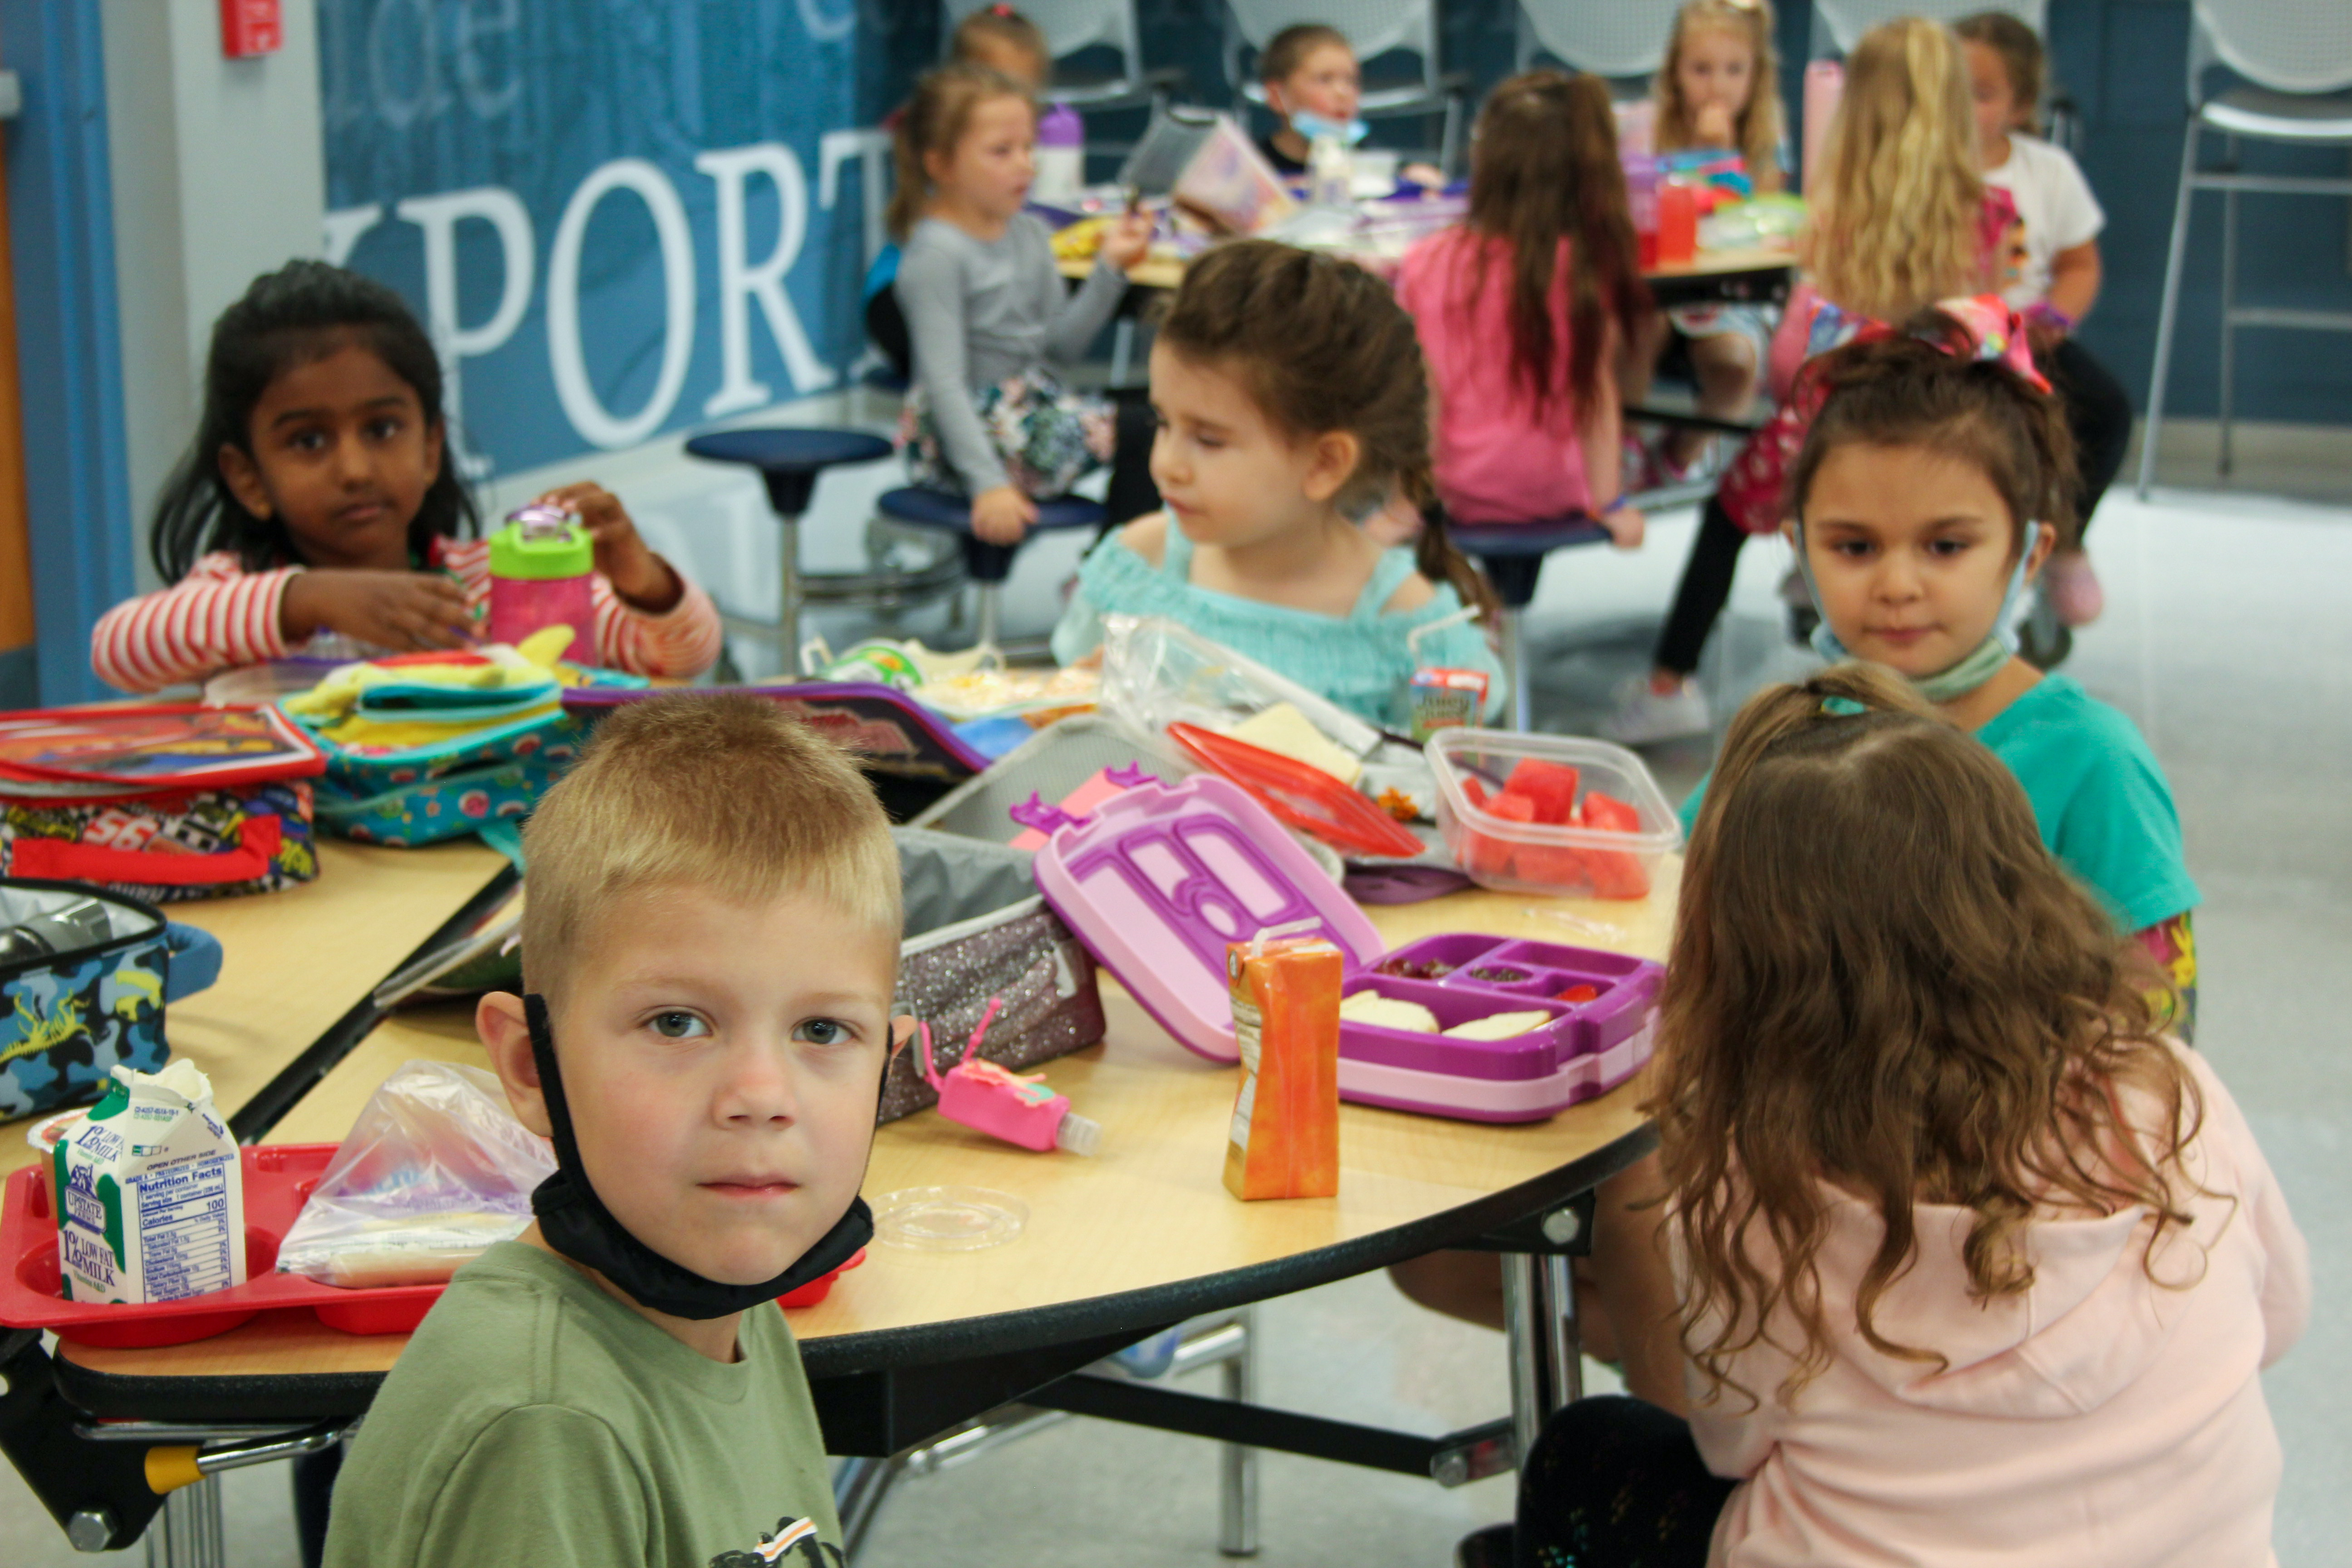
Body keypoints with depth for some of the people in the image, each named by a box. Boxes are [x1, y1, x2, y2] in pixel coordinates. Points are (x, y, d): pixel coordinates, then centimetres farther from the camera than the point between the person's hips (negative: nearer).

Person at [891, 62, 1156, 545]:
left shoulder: (1030, 234, 9)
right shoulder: (936, 253, -17)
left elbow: (1062, 340, 9)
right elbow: (944, 379, -20)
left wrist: (1111, 267, -4)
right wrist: (988, 484, -27)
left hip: (1030, 405, 9)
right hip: (970, 428, -9)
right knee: (1137, 432, -19)